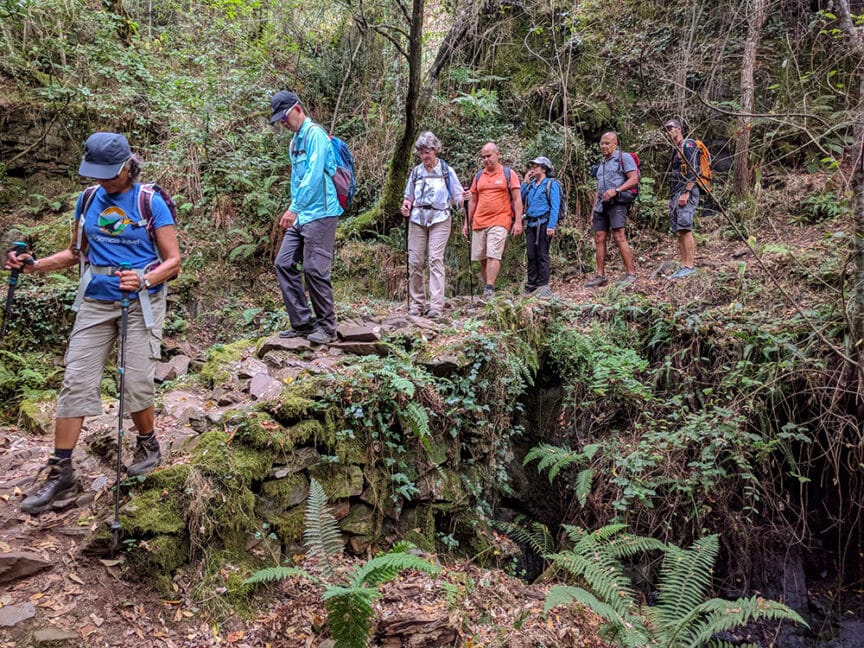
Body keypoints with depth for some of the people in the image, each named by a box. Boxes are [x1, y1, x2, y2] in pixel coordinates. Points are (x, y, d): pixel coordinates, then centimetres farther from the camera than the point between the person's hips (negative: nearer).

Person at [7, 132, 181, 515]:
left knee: (136, 383, -8)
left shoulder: (151, 203, -6)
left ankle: (148, 445, 21)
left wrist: (144, 280, -26)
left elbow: (173, 260, -7)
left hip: (140, 302, -4)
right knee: (76, 383, -3)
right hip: (95, 302, 4)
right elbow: (76, 252, 17)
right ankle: (60, 474, 1)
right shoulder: (88, 200, 8)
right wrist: (35, 265, 1)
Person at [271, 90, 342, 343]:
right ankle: (302, 323, 11)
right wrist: (294, 211, 18)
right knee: (284, 264, 5)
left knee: (315, 270, -7)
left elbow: (314, 175, -20)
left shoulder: (315, 134, -11)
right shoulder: (294, 141, 18)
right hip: (300, 217, 9)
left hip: (319, 214, -9)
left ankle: (327, 327, 5)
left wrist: (293, 209, -23)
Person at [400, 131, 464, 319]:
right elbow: (409, 197, 19)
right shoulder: (416, 171, 13)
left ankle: (436, 306, -15)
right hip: (417, 219, 3)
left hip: (440, 220, -3)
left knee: (435, 260, -13)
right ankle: (416, 304, 10)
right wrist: (406, 207, -2)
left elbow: (457, 197, 3)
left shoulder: (446, 171, 5)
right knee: (414, 261, -1)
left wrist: (463, 198, -19)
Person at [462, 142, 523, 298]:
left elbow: (517, 199, -1)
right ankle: (488, 289, 14)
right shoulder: (478, 176, 14)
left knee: (493, 255, -15)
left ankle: (489, 289, -19)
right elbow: (472, 201, 19)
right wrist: (467, 223, 14)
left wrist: (518, 222, -9)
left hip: (499, 222, -5)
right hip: (479, 223, 5)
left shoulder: (509, 174, 3)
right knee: (482, 258, 5)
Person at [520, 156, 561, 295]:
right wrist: (525, 183, 8)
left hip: (544, 223, -6)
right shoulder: (531, 185, 17)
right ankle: (531, 285, 11)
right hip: (530, 224, 6)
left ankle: (543, 285, -1)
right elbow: (521, 200, 12)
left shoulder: (551, 184, -2)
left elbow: (555, 207, -9)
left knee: (542, 254, -5)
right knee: (531, 255, 6)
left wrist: (551, 226, -18)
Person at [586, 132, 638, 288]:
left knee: (619, 236, -17)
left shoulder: (624, 157, 4)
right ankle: (600, 276, 4)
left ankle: (631, 273, -15)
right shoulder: (601, 164, 26)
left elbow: (634, 179, -7)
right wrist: (593, 211, 20)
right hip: (601, 205, 7)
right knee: (599, 239, 1)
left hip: (617, 202, -7)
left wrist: (616, 190, -19)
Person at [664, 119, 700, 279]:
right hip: (675, 194, 10)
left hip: (687, 193, -9)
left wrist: (686, 193, -21)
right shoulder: (675, 150, 24)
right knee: (679, 232, 5)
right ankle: (684, 266, 5)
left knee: (685, 229, -18)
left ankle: (690, 266, -19)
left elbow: (693, 171, -14)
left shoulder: (688, 145, -4)